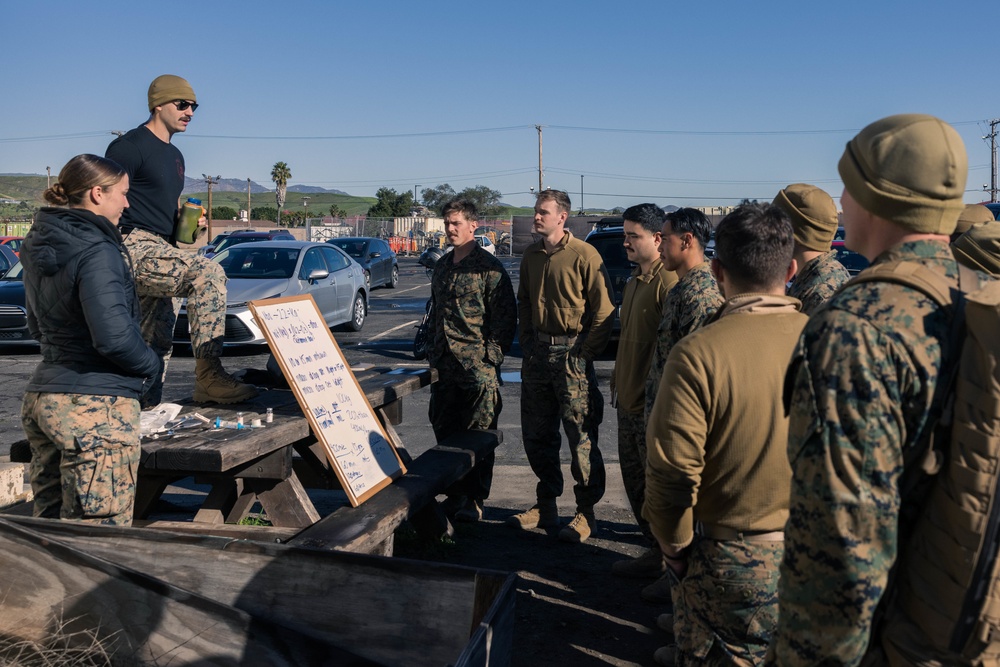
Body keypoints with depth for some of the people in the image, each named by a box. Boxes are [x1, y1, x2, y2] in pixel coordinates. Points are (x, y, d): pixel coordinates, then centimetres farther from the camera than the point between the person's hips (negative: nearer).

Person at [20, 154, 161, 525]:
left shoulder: (40, 247, 12)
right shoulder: (96, 251, -16)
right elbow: (114, 337, -23)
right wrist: (151, 365, -6)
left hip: (41, 397, 9)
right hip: (96, 405, -9)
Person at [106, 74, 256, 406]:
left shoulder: (175, 156, 23)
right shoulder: (130, 146, -6)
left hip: (158, 250, 10)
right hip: (134, 245, -10)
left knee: (157, 341, 10)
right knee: (208, 273, -28)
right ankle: (208, 375, -30)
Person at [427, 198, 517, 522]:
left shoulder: (489, 267, -7)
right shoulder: (442, 266, 15)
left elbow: (505, 318, -9)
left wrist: (491, 357, -15)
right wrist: (432, 352, 15)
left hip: (477, 368, -7)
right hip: (444, 367, 7)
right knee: (444, 433, 11)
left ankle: (474, 501, 11)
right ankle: (455, 495, 24)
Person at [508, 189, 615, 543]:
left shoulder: (584, 255, -10)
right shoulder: (531, 255, 10)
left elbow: (603, 309, -10)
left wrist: (586, 352, -11)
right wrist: (527, 342, 11)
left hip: (572, 353, -7)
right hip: (537, 352, 7)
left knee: (581, 436, -1)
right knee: (536, 434, 12)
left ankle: (586, 513, 11)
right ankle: (545, 506, 26)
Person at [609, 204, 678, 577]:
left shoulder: (668, 282, -18)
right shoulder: (635, 279, 13)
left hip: (652, 403, -10)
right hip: (629, 398, 10)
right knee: (634, 477, 17)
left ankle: (669, 560, 15)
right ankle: (655, 550, 30)